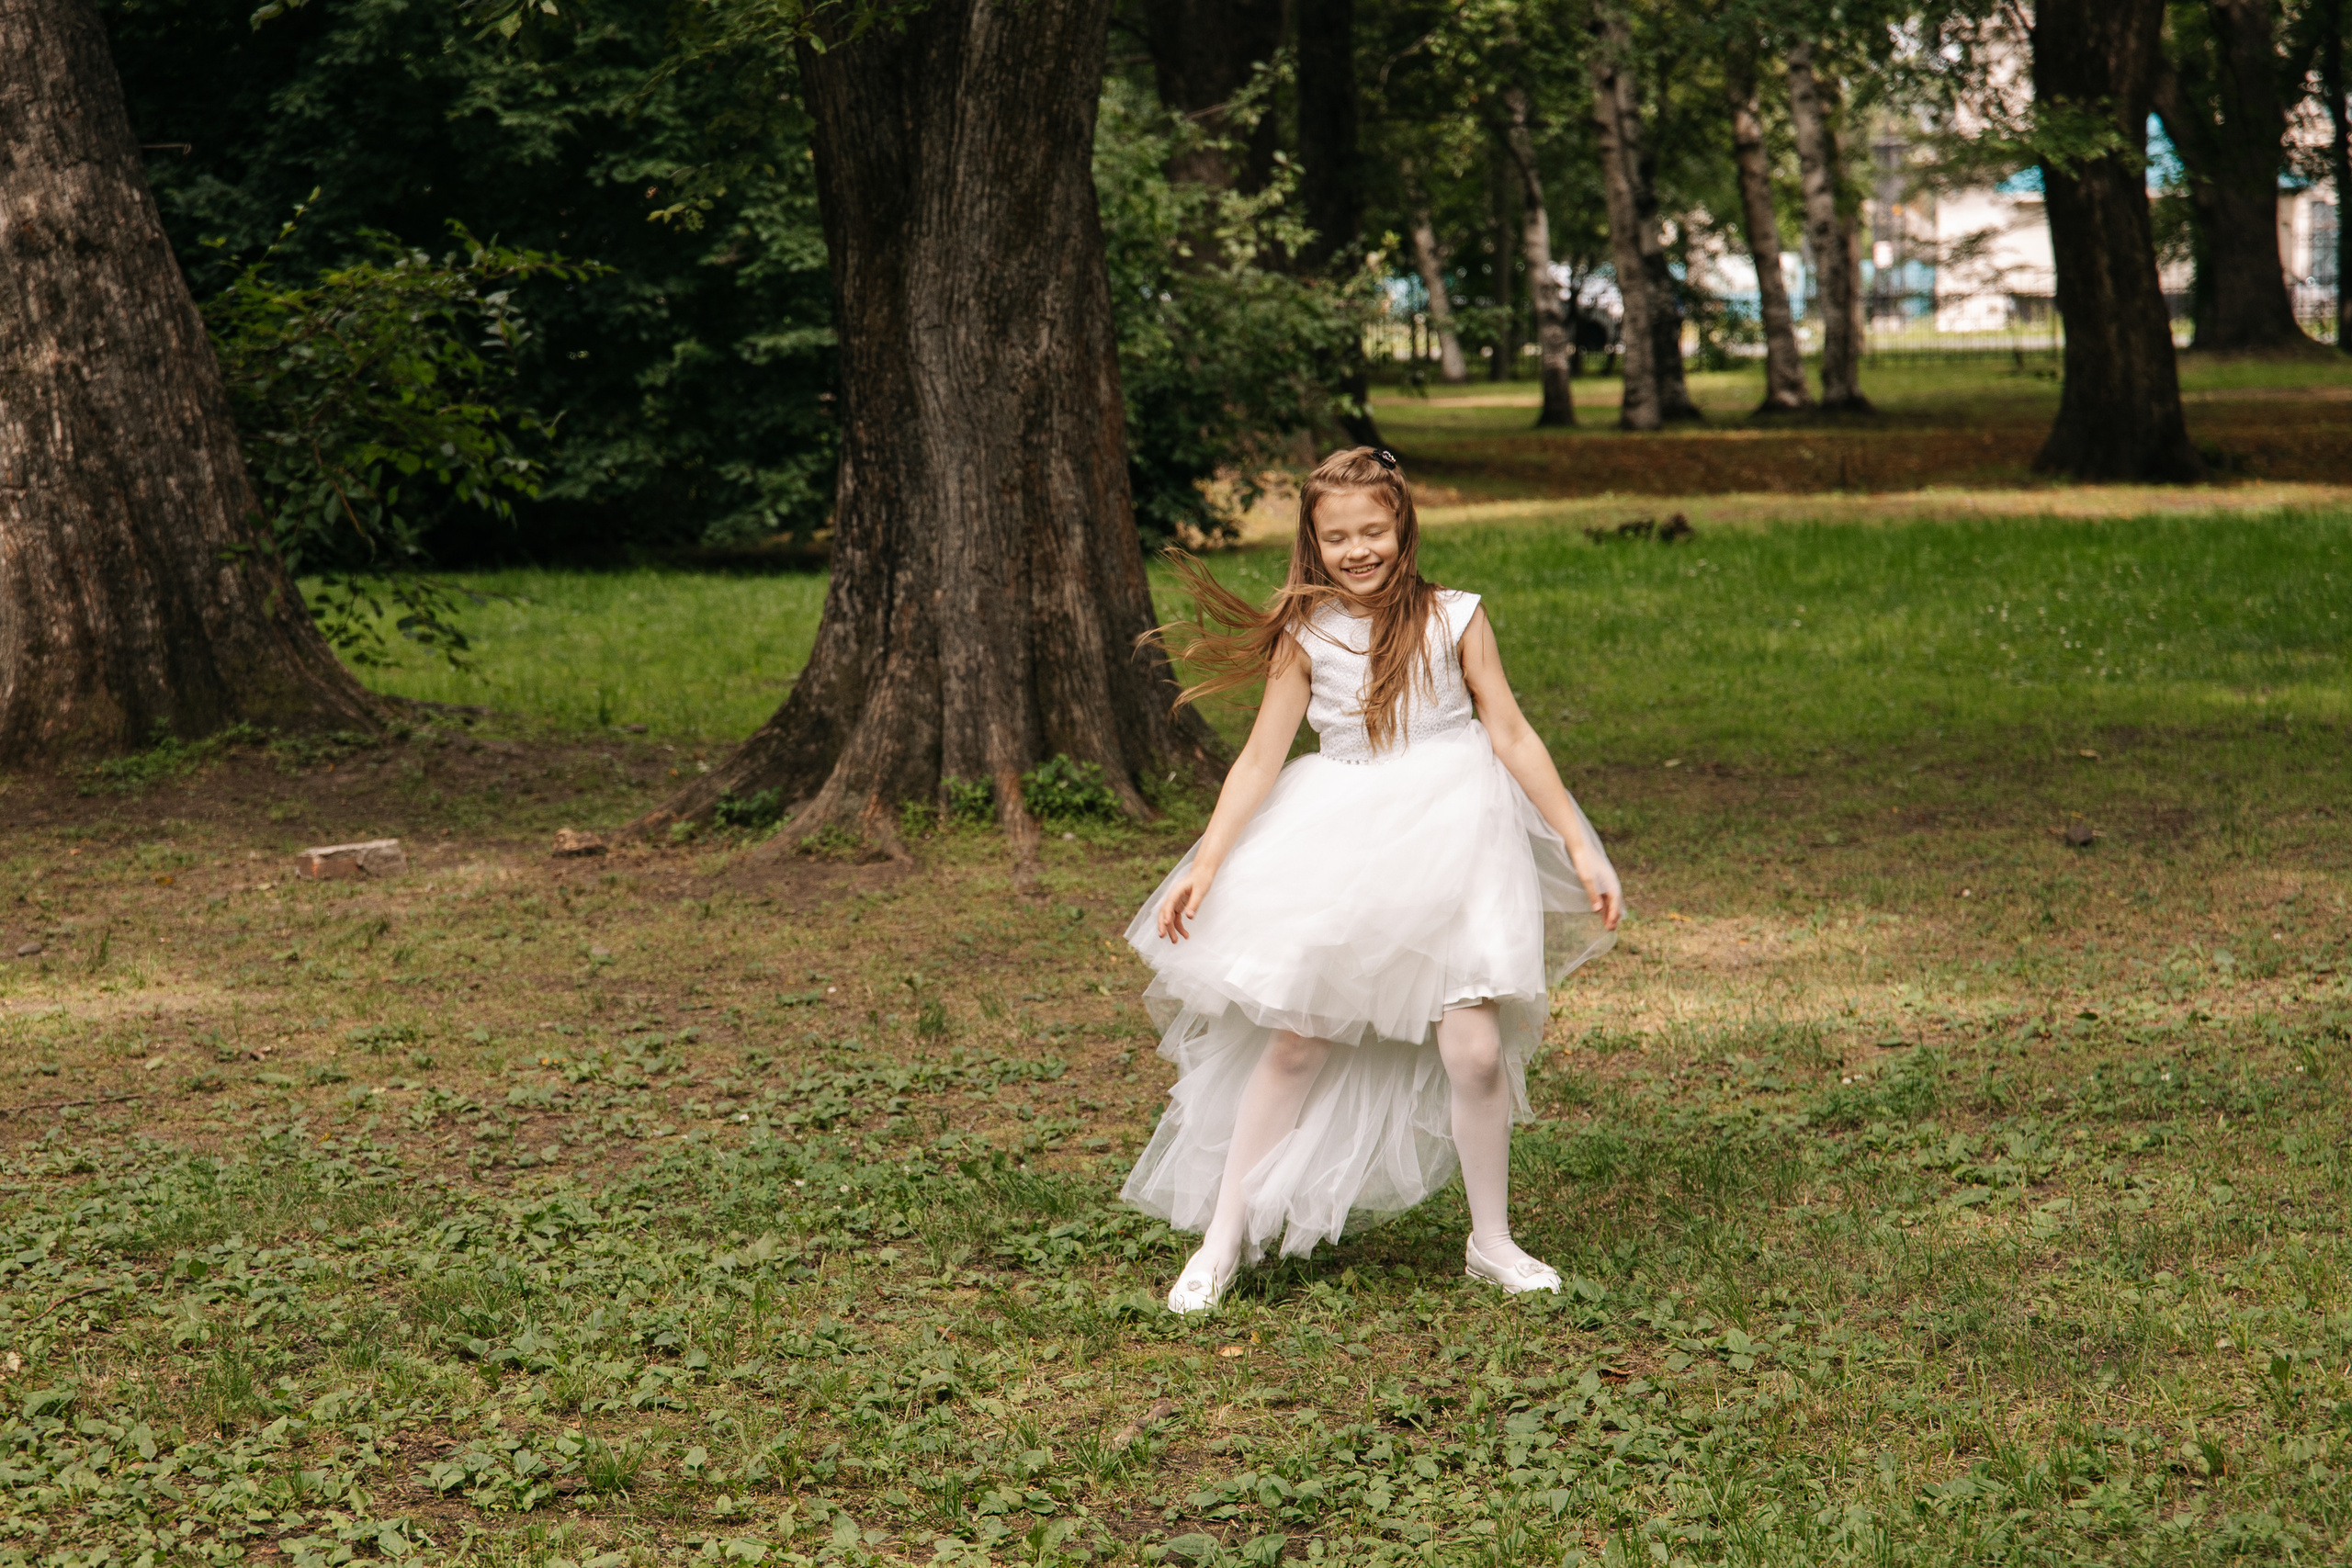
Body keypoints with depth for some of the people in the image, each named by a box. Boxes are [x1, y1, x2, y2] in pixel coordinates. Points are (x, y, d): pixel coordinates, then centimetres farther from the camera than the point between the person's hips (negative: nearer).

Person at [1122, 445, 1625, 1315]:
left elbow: (1512, 735, 0)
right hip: (1338, 852, 1)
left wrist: (1580, 848, 0)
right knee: (1295, 1043, 0)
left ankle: (1492, 1242, 13)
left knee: (1474, 1049, -7)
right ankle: (1223, 1240, 11)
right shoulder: (1305, 636, -1)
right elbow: (1261, 758, 0)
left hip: (1451, 844, -1)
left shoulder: (1453, 620, -3)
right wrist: (1205, 867, -6)